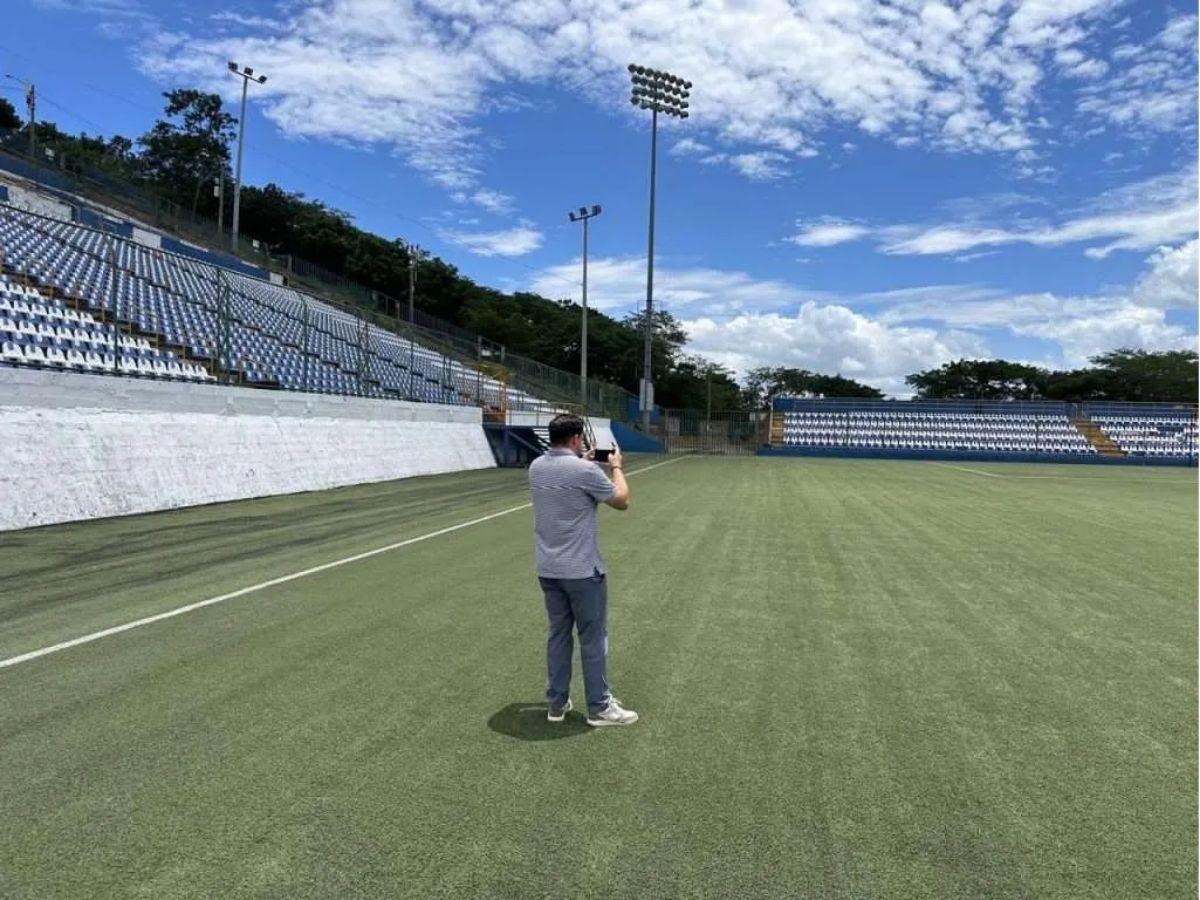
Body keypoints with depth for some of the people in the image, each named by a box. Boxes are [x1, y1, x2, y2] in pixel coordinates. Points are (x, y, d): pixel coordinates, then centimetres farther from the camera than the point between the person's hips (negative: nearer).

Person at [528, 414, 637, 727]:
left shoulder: (536, 467, 3)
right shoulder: (585, 470, -18)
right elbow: (622, 501, -6)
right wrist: (617, 467, 8)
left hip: (548, 570, 7)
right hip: (582, 570, -6)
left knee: (558, 635, 16)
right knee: (593, 638, 6)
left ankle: (556, 703, 22)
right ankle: (599, 707, 15)